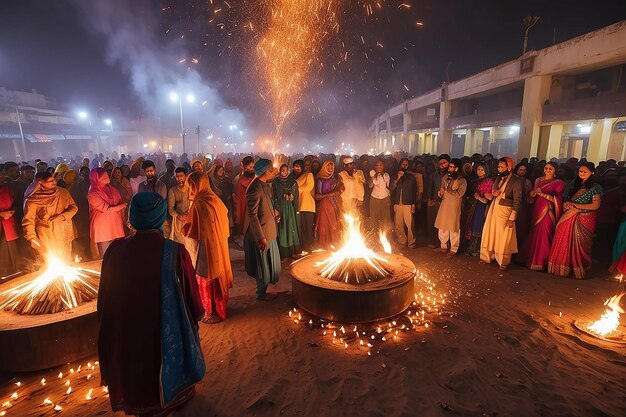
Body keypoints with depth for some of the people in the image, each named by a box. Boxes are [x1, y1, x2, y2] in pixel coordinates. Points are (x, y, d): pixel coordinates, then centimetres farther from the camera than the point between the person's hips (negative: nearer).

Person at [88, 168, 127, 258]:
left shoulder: (111, 188, 5)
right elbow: (108, 209, -15)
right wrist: (124, 205, -4)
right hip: (103, 229, -5)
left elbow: (120, 202, 9)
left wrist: (123, 221, 3)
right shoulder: (92, 195, -12)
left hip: (116, 226, 5)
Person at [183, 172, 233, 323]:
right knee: (218, 277, 19)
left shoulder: (198, 204, -21)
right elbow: (224, 221, 11)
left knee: (206, 280, 8)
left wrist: (183, 228, 5)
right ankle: (220, 308, 35)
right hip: (219, 246, 8)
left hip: (206, 247, -8)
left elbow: (190, 230, -14)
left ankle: (212, 313, 22)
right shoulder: (215, 199, 2)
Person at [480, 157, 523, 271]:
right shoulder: (498, 178, 10)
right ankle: (487, 257, 26)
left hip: (505, 212, -6)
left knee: (503, 239, 2)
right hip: (493, 210, 6)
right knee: (489, 234, 12)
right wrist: (493, 194, -4)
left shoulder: (516, 181, -11)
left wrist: (512, 218, -17)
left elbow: (517, 201, -14)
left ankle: (504, 263, 17)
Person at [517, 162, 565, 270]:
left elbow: (557, 199, -12)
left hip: (548, 212, -5)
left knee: (544, 236, -5)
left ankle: (540, 262, 5)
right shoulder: (538, 180, 14)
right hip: (537, 210, 5)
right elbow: (531, 194, 15)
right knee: (533, 234, 6)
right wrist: (534, 192, -8)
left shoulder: (559, 183, -1)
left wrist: (542, 194, -20)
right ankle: (531, 258, 16)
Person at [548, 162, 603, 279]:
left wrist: (575, 205, -13)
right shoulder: (574, 183, 13)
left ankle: (579, 269, 12)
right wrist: (566, 205, -3)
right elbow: (565, 198, 19)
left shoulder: (595, 187, -2)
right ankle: (562, 268, 8)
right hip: (569, 218, 4)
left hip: (584, 220, -4)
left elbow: (596, 205, -11)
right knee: (564, 243, 2)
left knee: (579, 245, 0)